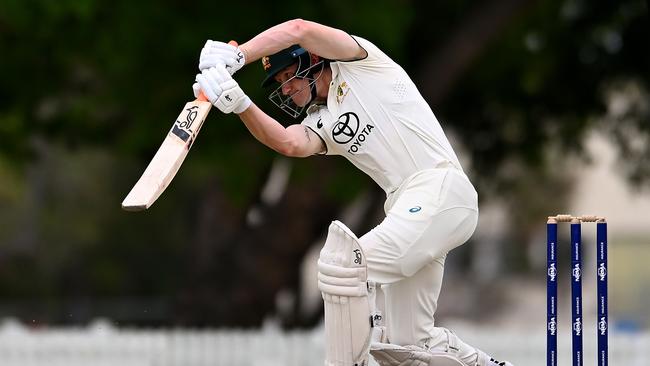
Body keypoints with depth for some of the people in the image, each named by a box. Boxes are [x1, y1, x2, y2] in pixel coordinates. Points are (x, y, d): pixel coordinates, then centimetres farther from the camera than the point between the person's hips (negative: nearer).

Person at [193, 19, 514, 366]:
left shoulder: (358, 62, 5)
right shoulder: (320, 124, 21)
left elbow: (300, 30, -12)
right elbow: (288, 143, -3)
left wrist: (234, 55, -19)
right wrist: (238, 103, -15)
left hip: (440, 189, -9)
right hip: (406, 207, 9)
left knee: (343, 265, -21)